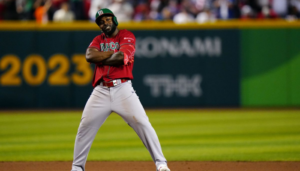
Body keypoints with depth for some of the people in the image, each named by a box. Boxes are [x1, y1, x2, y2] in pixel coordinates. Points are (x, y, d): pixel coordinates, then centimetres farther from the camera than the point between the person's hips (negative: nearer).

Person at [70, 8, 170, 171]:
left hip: (123, 89, -3)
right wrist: (113, 53, -7)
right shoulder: (98, 40, 17)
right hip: (101, 91, 3)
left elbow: (122, 57, -15)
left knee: (142, 123, -12)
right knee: (85, 126, -2)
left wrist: (101, 59, 0)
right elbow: (89, 56, -4)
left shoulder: (126, 36, 4)